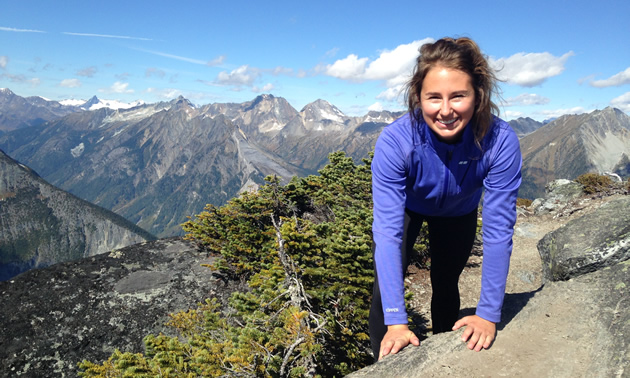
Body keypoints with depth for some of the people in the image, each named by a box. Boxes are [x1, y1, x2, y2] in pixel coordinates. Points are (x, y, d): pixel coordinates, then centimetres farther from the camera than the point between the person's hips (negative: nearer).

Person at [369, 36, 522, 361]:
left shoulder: (500, 142, -38)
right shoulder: (394, 141, -41)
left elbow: (498, 230, -32)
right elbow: (388, 231, -40)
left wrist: (488, 314, -31)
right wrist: (396, 322, -42)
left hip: (458, 212, 2)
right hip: (407, 206, -1)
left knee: (445, 285, 14)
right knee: (386, 286, -13)